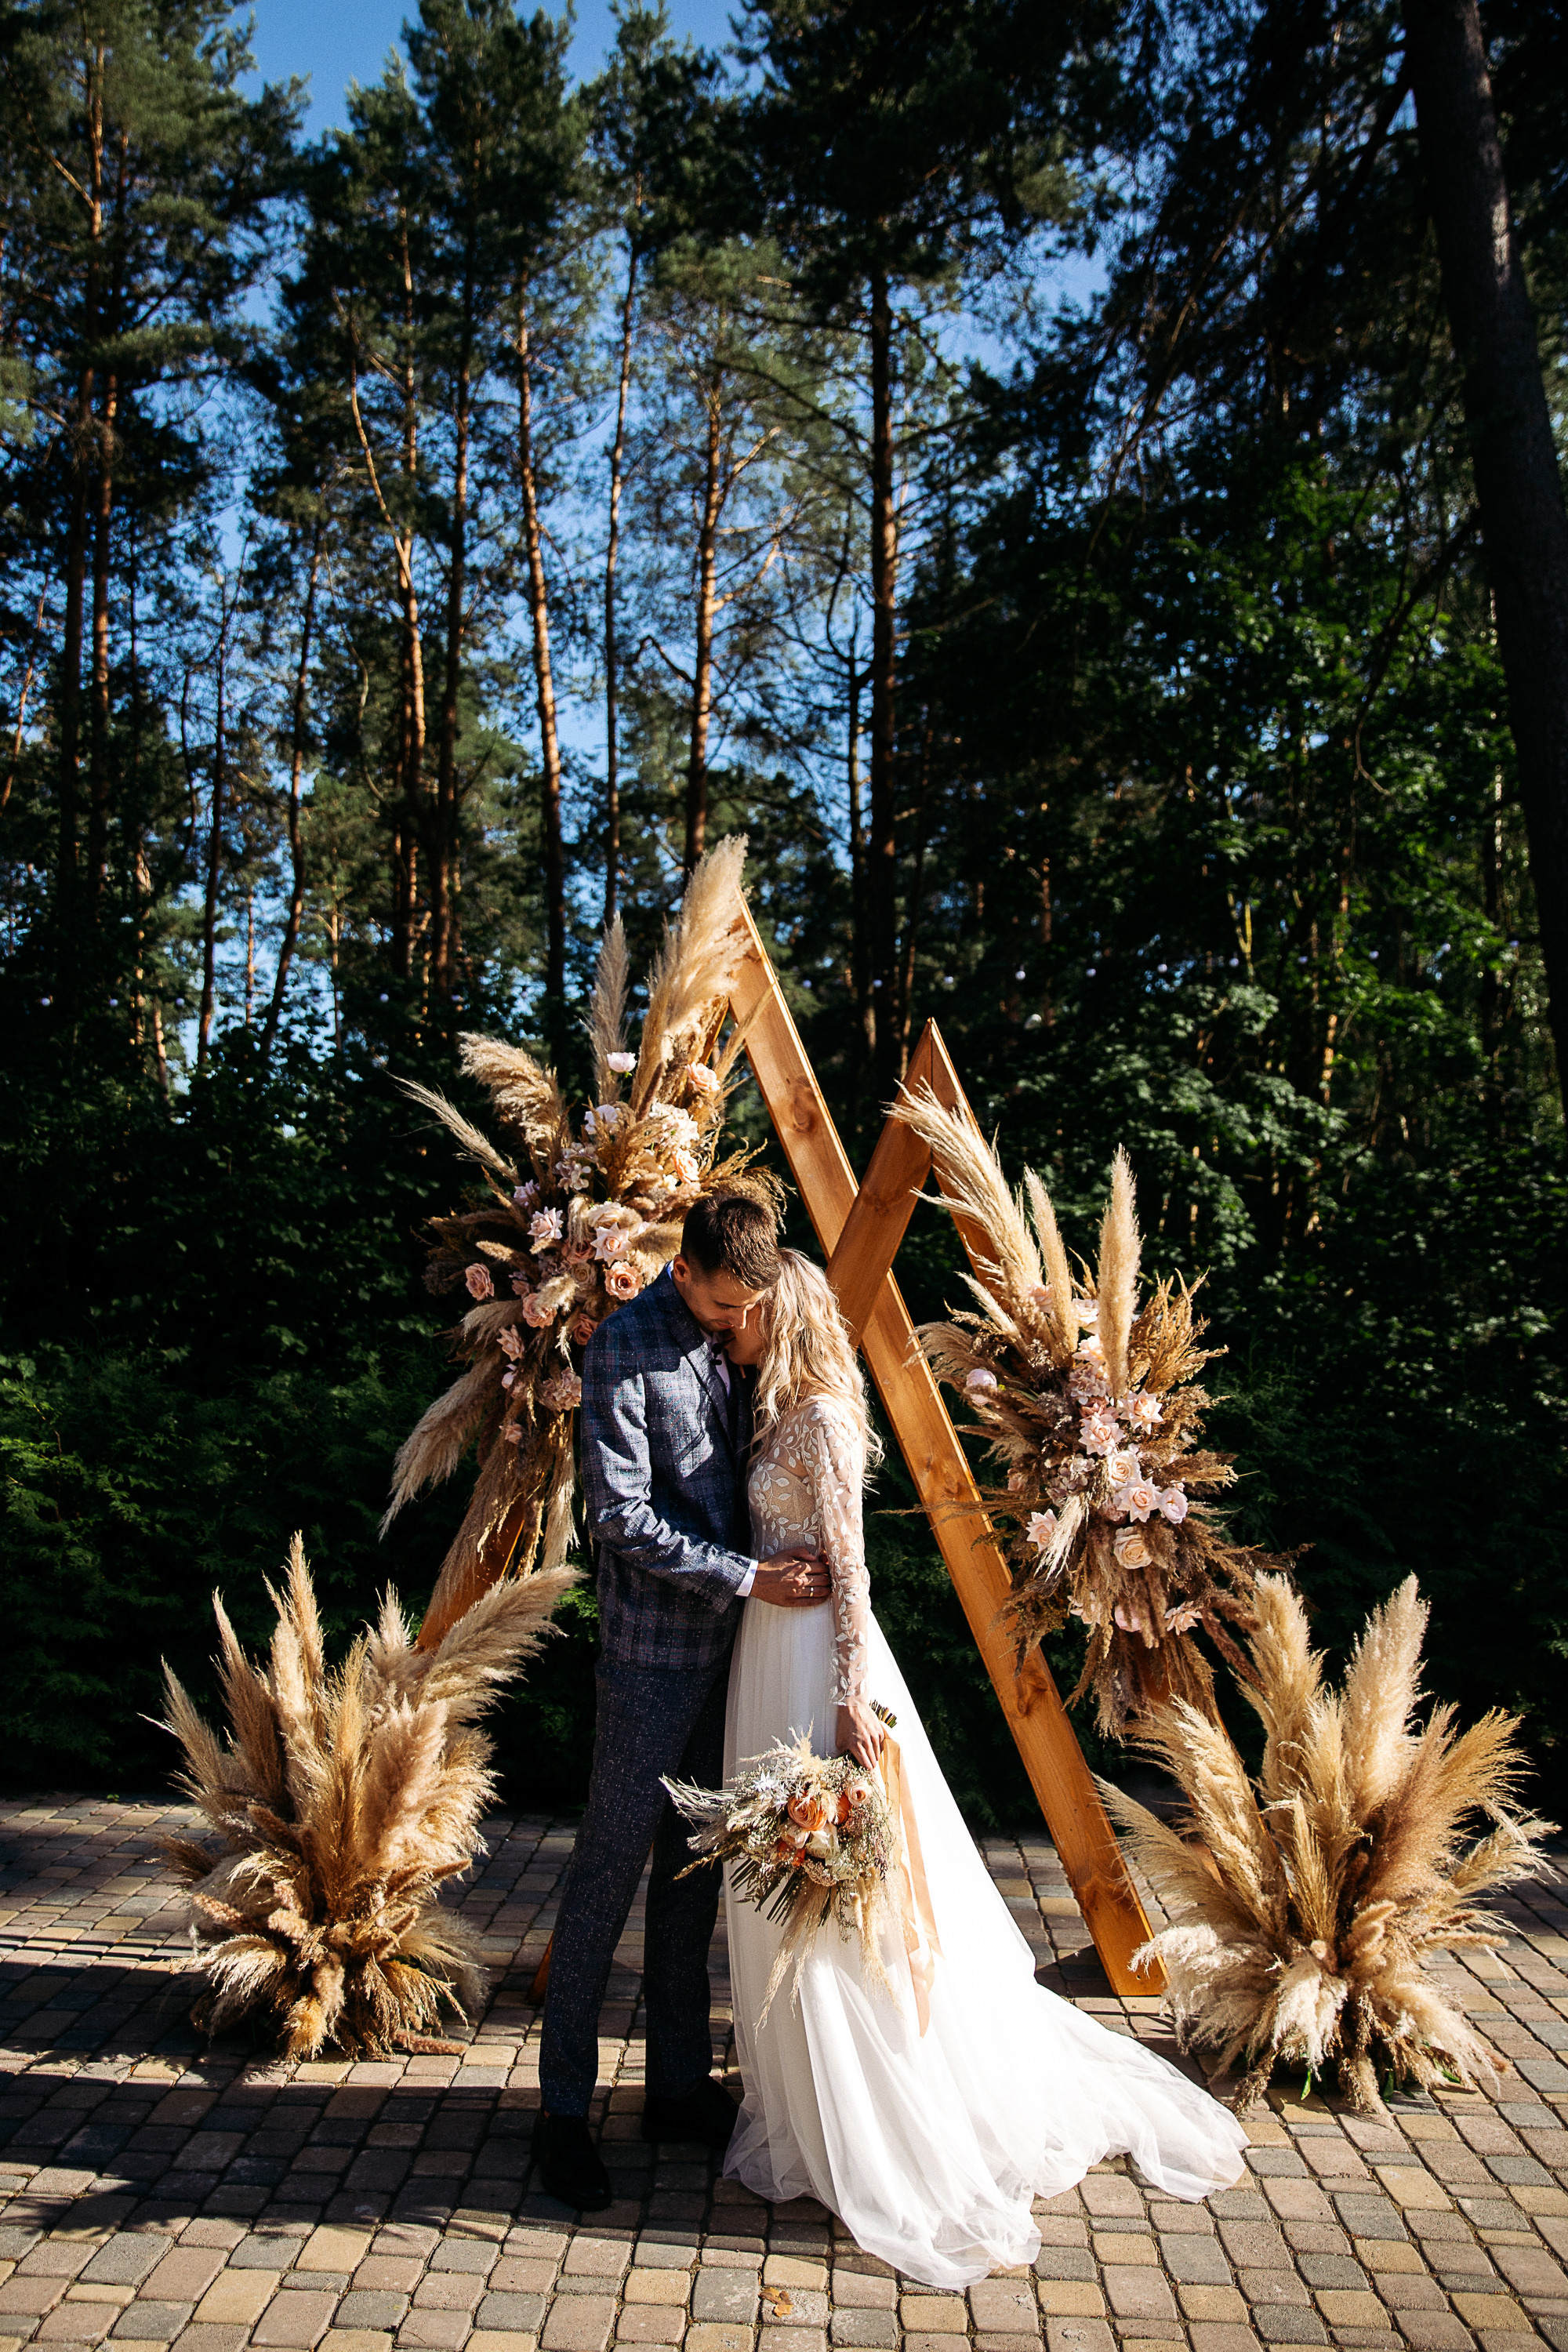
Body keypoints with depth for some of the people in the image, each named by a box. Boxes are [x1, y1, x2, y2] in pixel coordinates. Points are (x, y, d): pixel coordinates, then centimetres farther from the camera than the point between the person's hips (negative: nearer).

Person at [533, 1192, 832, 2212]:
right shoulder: (625, 1348, -14)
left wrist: (795, 1562, 4)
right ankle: (564, 2107, 17)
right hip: (655, 1649, -7)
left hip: (732, 1644, 7)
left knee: (696, 1868, 15)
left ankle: (681, 2084, 29)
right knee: (610, 1868, 2)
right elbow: (621, 1517, -17)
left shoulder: (744, 1336, 6)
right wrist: (747, 1577, -17)